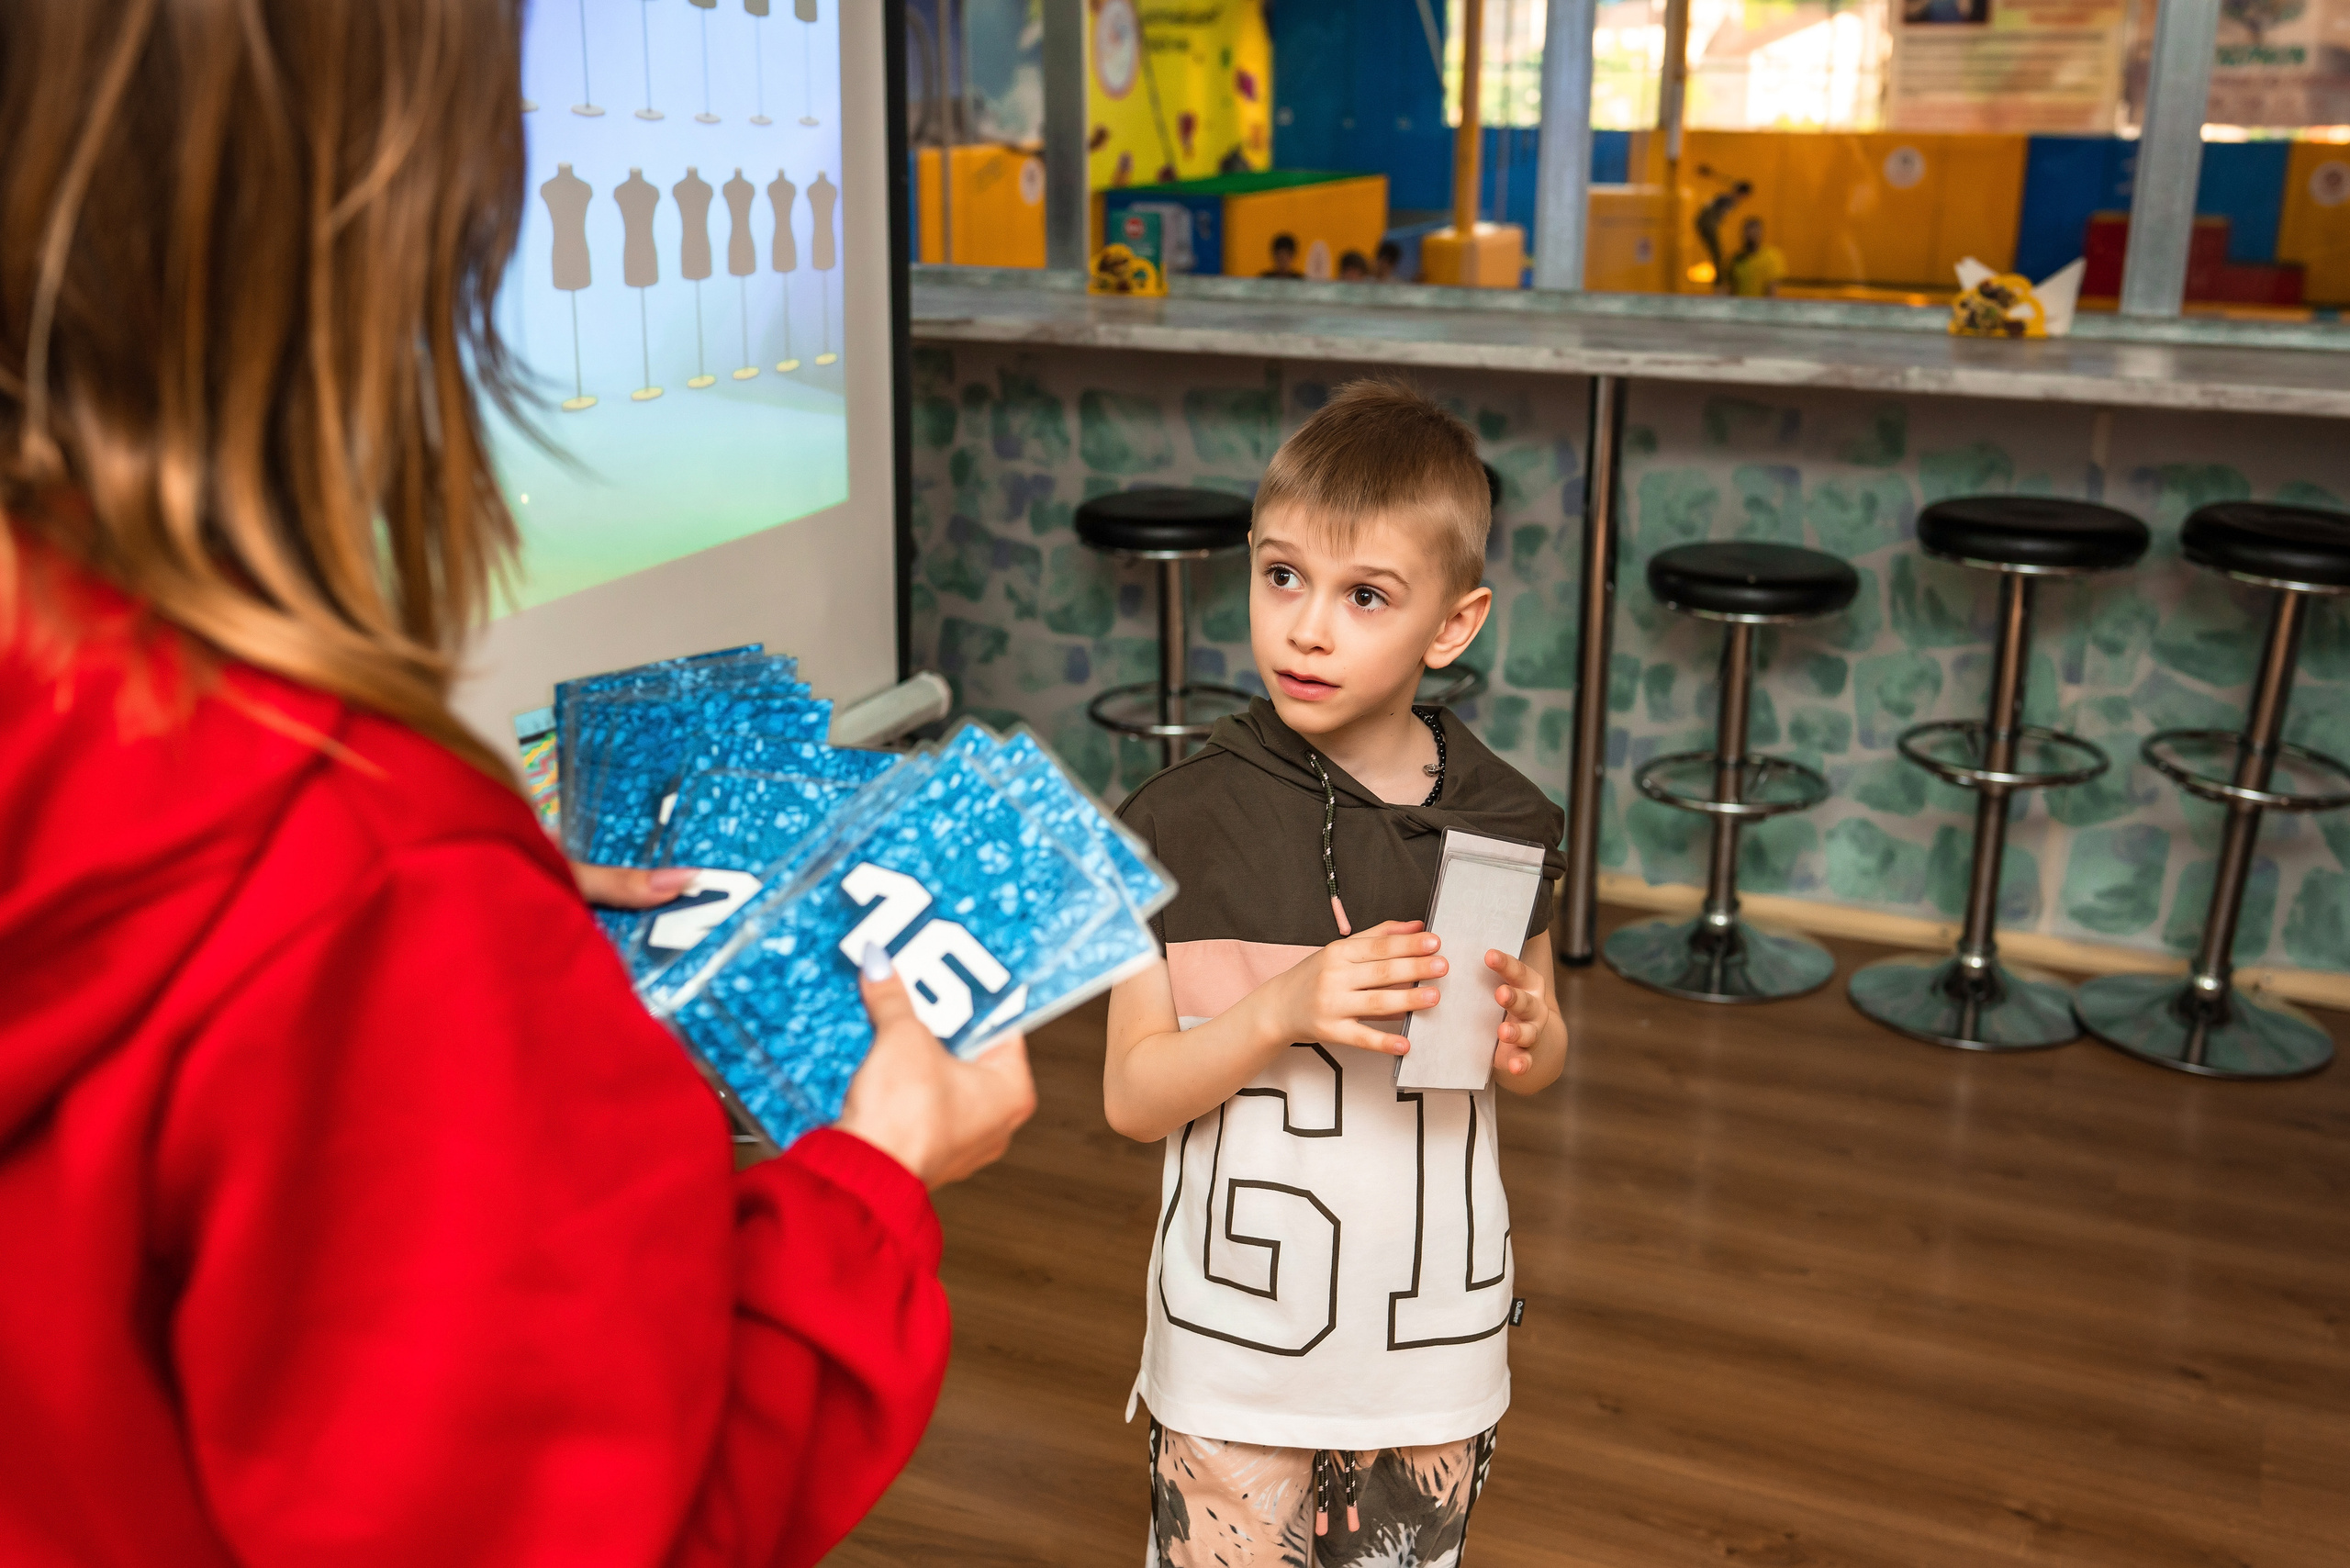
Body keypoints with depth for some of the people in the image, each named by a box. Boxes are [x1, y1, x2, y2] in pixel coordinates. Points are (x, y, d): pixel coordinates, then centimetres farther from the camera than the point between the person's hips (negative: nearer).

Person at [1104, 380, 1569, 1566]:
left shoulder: (1502, 822, -5)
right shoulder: (1185, 821, -13)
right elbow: (1132, 1097, -10)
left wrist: (1525, 1037, -13)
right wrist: (1283, 1008, -26)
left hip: (1434, 1333, 3)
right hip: (1239, 1339, -2)